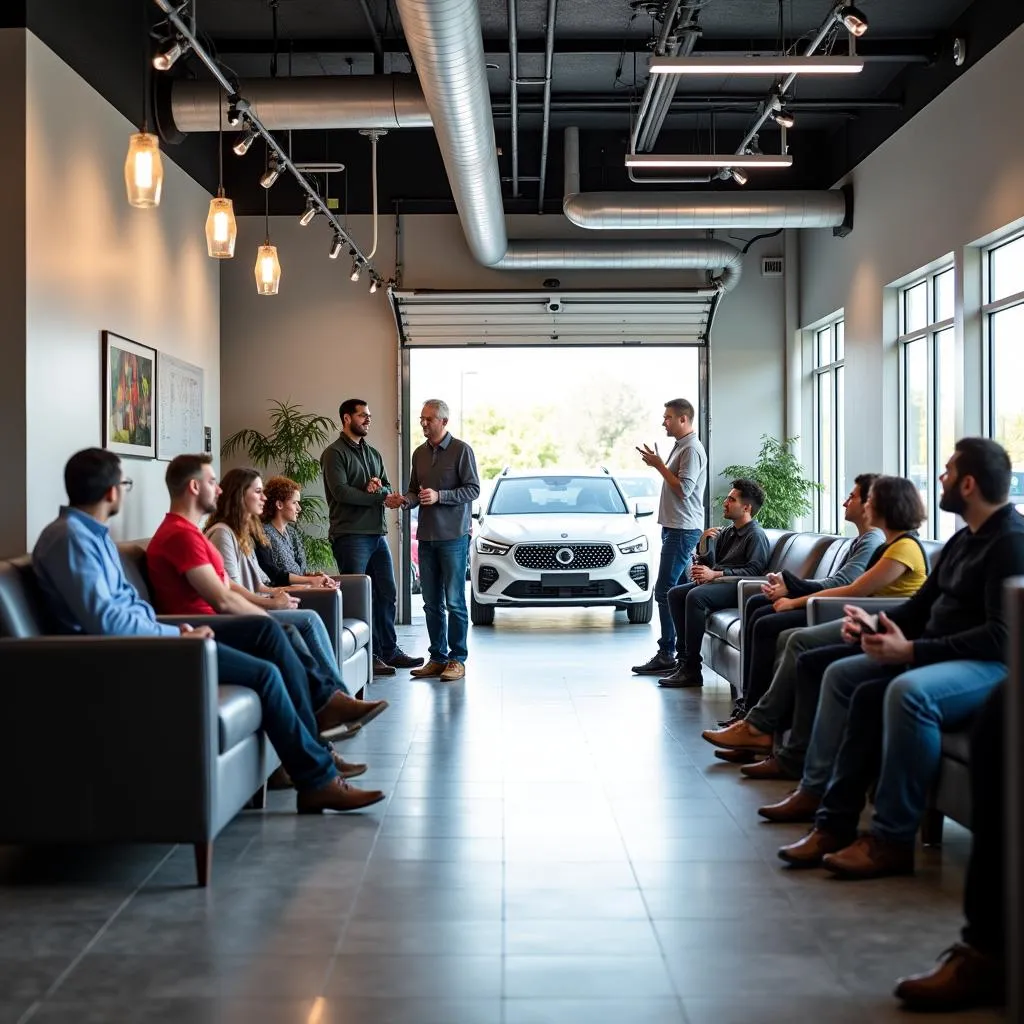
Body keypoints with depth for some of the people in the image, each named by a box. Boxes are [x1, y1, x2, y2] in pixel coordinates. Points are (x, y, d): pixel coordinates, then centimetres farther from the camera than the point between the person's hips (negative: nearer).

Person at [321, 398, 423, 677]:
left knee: (387, 594, 11)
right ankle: (369, 656, 0)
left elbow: (388, 490, 15)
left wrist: (378, 487, -10)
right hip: (350, 535, -8)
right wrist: (378, 497, -7)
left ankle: (389, 650, 21)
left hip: (378, 533, 8)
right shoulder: (334, 453, -5)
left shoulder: (373, 453, 19)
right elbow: (341, 491, -16)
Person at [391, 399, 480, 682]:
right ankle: (437, 657, 17)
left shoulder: (461, 450, -4)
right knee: (431, 602, 9)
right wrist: (404, 500, -4)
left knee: (454, 601, -4)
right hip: (426, 536, 6)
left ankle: (457, 659, 3)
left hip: (453, 536, -6)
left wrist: (439, 496, -18)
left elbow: (473, 489, -8)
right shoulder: (419, 453, 14)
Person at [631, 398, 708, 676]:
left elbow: (683, 489, -21)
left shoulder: (692, 449, -14)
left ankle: (666, 655, -10)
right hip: (674, 527, 11)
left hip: (682, 530, -11)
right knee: (678, 590, 11)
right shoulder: (680, 446, 19)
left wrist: (659, 465, -15)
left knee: (665, 591, -12)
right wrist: (657, 463, 13)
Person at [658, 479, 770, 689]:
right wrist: (704, 542, 1)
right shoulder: (728, 532, 21)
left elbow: (754, 571, -19)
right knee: (675, 594, -1)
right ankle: (683, 657, -6)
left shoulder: (756, 536, -7)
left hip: (736, 587, -10)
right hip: (717, 582, 10)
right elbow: (709, 562, 23)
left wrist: (715, 574, -22)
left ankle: (692, 669, -30)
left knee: (695, 596, -31)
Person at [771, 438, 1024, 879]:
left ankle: (892, 841, -29)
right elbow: (923, 604, 21)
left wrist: (912, 650, -27)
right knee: (843, 676, 5)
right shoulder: (964, 539, 17)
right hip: (936, 656, 11)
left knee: (908, 691, -37)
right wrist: (876, 625, 0)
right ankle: (817, 792, -2)